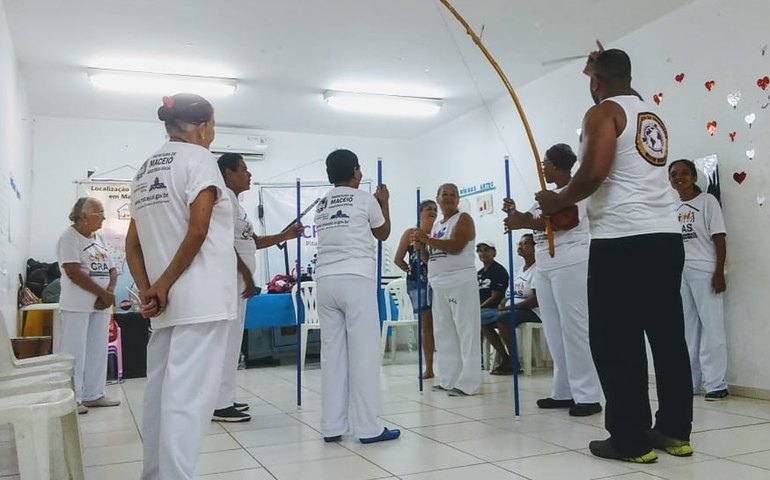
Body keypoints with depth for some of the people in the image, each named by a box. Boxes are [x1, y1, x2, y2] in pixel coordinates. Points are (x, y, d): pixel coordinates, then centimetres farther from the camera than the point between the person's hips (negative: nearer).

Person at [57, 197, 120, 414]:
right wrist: (104, 294, -16)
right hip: (77, 305, -7)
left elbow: (112, 270, 13)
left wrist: (109, 293, -6)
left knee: (98, 350, 9)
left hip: (100, 304, 7)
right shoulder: (69, 238, -8)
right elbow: (73, 273, -18)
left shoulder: (99, 239, 15)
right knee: (75, 351, -4)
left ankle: (94, 394, 17)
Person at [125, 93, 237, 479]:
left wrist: (146, 290, 5)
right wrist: (164, 285, -9)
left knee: (162, 393, 14)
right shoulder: (197, 158, -4)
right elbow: (198, 229, -16)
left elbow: (132, 243, 15)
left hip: (166, 302, 8)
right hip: (200, 299, -8)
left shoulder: (145, 170, 19)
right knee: (188, 397, -8)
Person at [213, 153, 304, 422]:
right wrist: (247, 275, -16)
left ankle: (225, 399, 18)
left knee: (231, 340, 12)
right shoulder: (224, 197, -10)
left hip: (238, 281, 10)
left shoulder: (234, 201, 21)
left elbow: (249, 241, 22)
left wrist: (284, 236, 18)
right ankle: (219, 405, -5)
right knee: (227, 340, -9)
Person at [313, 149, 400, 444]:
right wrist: (384, 202, 30)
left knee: (332, 353, 5)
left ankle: (332, 427, 8)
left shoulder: (321, 204, 18)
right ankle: (368, 428, 0)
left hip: (326, 281, 6)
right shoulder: (364, 199, 3)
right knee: (364, 353, -3)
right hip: (356, 280, -5)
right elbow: (383, 234, 16)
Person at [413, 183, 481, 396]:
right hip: (438, 284, 8)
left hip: (461, 281, -8)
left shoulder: (463, 219, -2)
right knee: (444, 333, 8)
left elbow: (456, 247, -17)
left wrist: (427, 240, -16)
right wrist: (420, 246, 5)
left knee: (466, 332, -7)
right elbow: (431, 255, 24)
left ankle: (467, 383, -7)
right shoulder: (436, 225, 20)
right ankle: (448, 379, 14)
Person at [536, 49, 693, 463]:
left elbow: (595, 172, -17)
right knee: (668, 336, 12)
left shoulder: (603, 112, -4)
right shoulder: (652, 117, 20)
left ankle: (631, 440, 4)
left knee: (616, 342, -1)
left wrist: (557, 201, -2)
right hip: (666, 236, 8)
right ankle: (675, 430, 21)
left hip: (623, 241, -8)